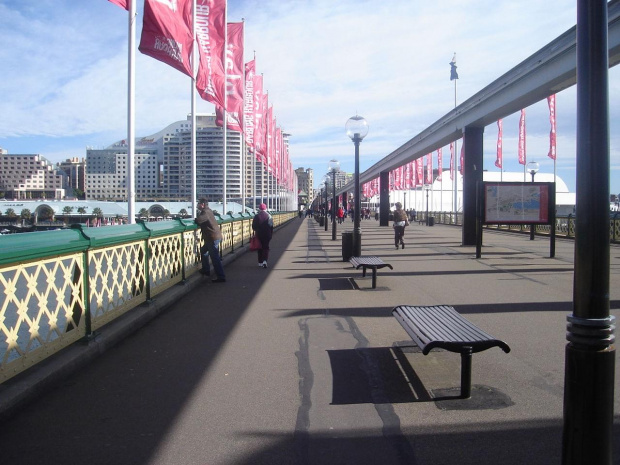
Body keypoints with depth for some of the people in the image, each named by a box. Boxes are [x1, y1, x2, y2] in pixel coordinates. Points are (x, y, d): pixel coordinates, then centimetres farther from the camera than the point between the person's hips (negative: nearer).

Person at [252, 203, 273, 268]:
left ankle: (260, 262, 18)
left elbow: (253, 226, -2)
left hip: (259, 234, 0)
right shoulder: (269, 216, -3)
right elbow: (271, 226, -1)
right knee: (266, 247, 5)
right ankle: (265, 260, -16)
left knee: (260, 248, 12)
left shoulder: (256, 216, -5)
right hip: (267, 235, 0)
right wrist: (271, 234, 8)